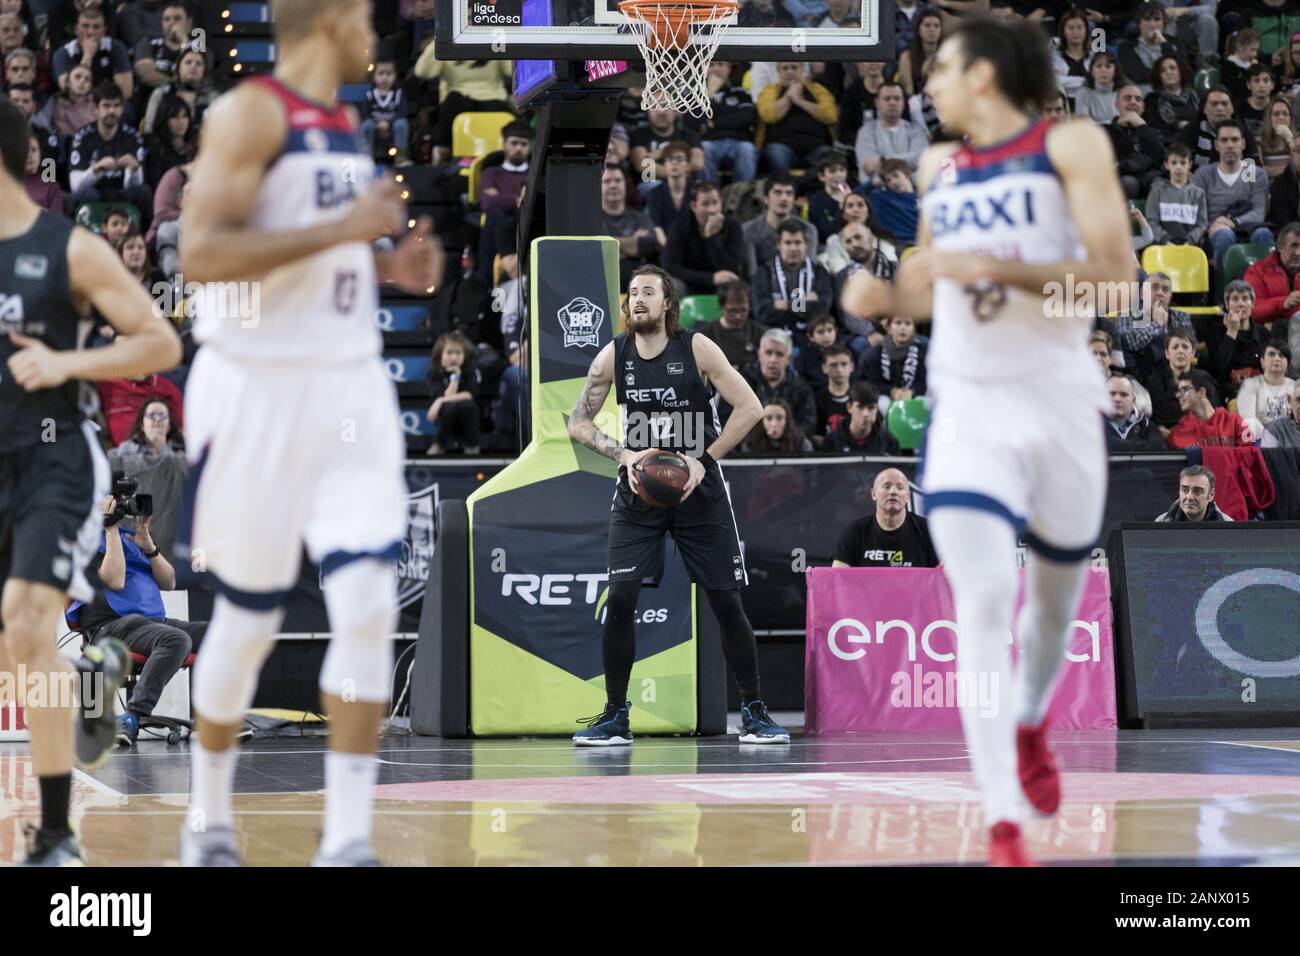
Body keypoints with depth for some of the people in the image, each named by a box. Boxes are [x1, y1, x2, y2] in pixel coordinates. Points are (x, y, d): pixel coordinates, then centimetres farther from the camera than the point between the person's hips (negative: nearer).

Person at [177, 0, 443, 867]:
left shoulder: (345, 126, 14)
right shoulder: (250, 114, -11)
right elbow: (202, 253, -21)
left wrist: (390, 266, 9)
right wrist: (343, 228, -23)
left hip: (351, 387, 6)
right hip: (261, 388, -6)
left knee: (369, 602, -8)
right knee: (248, 617, 5)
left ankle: (348, 839, -6)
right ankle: (210, 816, 26)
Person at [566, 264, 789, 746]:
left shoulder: (696, 348, -10)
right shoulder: (614, 355, -3)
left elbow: (750, 408, -11)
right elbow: (578, 423, 3)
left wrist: (704, 461, -16)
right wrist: (623, 455, -13)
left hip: (698, 489, -1)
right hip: (638, 489, 2)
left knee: (726, 601, 0)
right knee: (620, 599, -10)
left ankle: (754, 712, 11)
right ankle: (615, 716, -1)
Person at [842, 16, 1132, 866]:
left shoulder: (1071, 147, -5)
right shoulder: (937, 169, 9)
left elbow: (1117, 272, -14)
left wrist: (1001, 269, -23)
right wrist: (885, 296, 0)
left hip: (1060, 404, -1)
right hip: (967, 406, 1)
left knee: (1057, 594, 16)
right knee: (983, 596, -16)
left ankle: (1030, 724, 49)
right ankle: (1002, 824, -20)